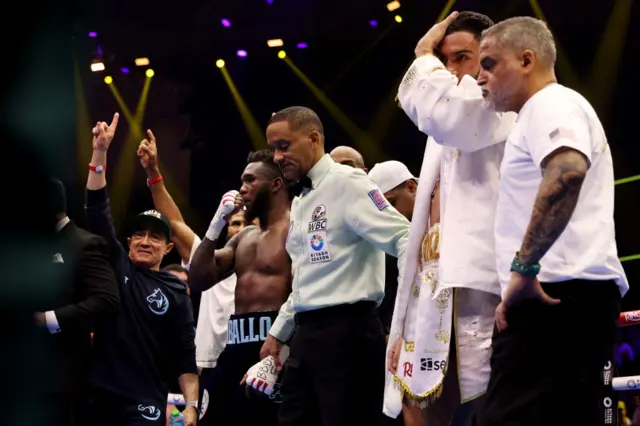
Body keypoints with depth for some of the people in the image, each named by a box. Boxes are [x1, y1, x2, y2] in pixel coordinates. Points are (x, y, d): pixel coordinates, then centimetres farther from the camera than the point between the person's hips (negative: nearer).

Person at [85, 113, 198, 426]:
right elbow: (97, 210, 1)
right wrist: (100, 153, -7)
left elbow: (185, 354, 3)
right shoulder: (116, 268, 9)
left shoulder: (175, 292, 6)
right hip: (97, 397, 2)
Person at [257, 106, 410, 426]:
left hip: (346, 331, -9)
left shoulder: (346, 183, -7)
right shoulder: (300, 201, 20)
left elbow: (402, 238, -17)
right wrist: (278, 333, 29)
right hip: (308, 334, 9)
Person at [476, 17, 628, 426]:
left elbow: (567, 172, -24)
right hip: (578, 294, 11)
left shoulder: (549, 104, -3)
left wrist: (524, 266, -24)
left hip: (557, 290, -11)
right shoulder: (550, 110, 31)